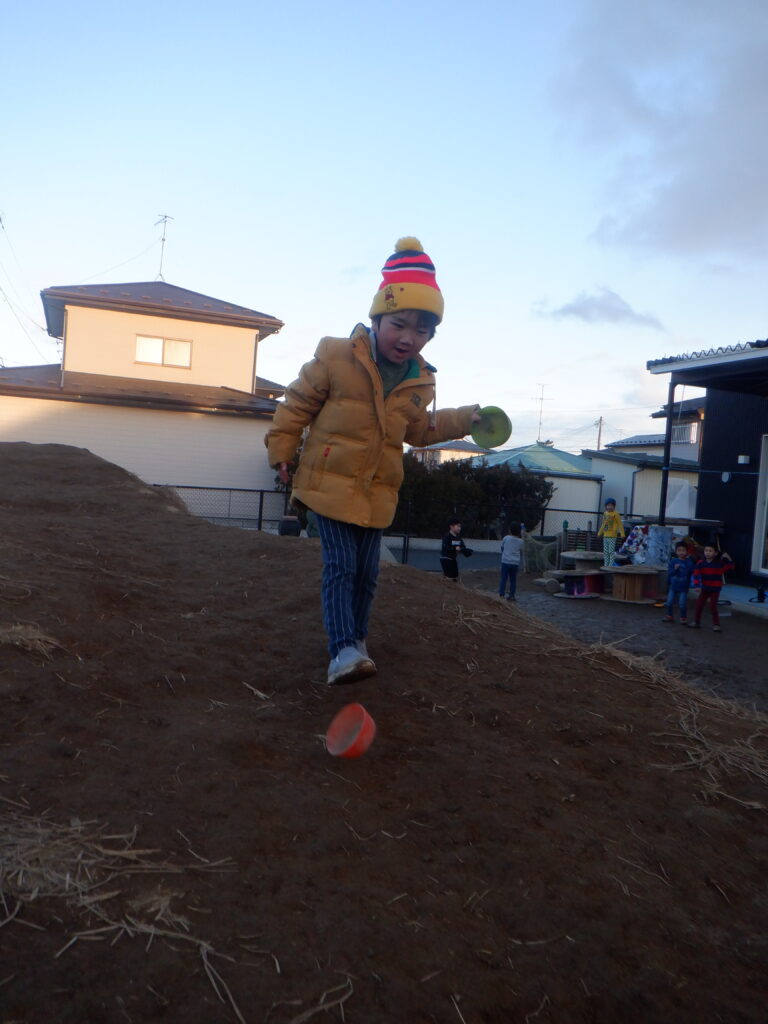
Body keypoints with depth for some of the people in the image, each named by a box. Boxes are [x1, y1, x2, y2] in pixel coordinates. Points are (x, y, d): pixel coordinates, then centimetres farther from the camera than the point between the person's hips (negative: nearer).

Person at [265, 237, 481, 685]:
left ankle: (356, 640, 29)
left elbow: (418, 430, 17)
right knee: (341, 567, -11)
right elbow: (298, 404, -2)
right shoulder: (336, 356, -12)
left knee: (367, 573, 11)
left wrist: (464, 419, 10)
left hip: (377, 492, 5)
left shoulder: (419, 381, 3)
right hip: (330, 481, -4)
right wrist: (282, 451, 0)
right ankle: (343, 650, -10)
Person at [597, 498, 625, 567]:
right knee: (605, 552, 9)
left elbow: (620, 524, -8)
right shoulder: (605, 513, 12)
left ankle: (611, 566, -4)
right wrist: (599, 533, 27)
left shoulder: (615, 514, -7)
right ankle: (605, 565, 15)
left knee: (611, 551, -6)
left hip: (612, 536, -6)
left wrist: (622, 534, -15)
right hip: (605, 536, 6)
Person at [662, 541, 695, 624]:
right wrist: (675, 569, -21)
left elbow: (691, 571, -20)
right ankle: (669, 616, 25)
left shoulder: (688, 561, -4)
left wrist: (688, 559, -21)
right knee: (669, 602, 8)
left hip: (683, 587, -2)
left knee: (682, 604, -1)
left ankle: (683, 618, 16)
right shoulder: (673, 561, 0)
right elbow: (669, 572, -2)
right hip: (673, 585, 2)